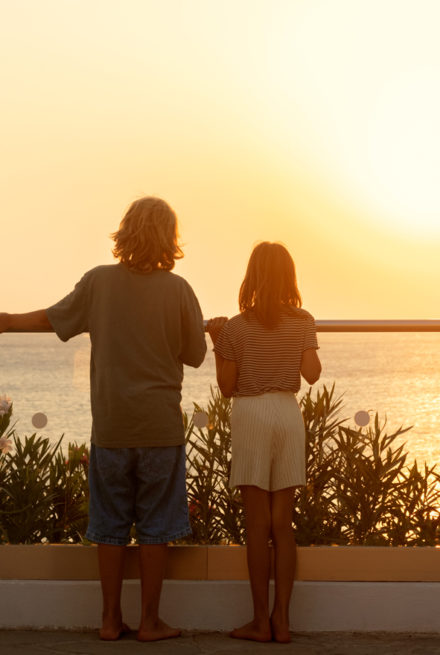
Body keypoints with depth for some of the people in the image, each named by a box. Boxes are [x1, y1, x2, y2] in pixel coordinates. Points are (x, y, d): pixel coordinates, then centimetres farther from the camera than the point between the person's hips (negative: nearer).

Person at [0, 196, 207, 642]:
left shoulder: (98, 282, -4)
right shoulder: (177, 289, -8)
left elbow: (52, 319, 9)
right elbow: (195, 355, 0)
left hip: (110, 425, 2)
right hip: (160, 425, -2)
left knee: (110, 525, 10)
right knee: (155, 527, 6)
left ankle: (111, 619, 15)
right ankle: (150, 621, 10)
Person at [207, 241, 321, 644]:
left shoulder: (236, 328, -4)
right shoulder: (303, 322, 1)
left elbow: (227, 388, -1)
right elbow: (312, 374, -6)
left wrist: (217, 343, 8)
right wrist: (305, 341, 11)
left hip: (250, 415, -3)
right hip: (288, 415, 3)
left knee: (258, 524, -1)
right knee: (283, 523, 6)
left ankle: (261, 621, 1)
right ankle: (281, 619, 5)